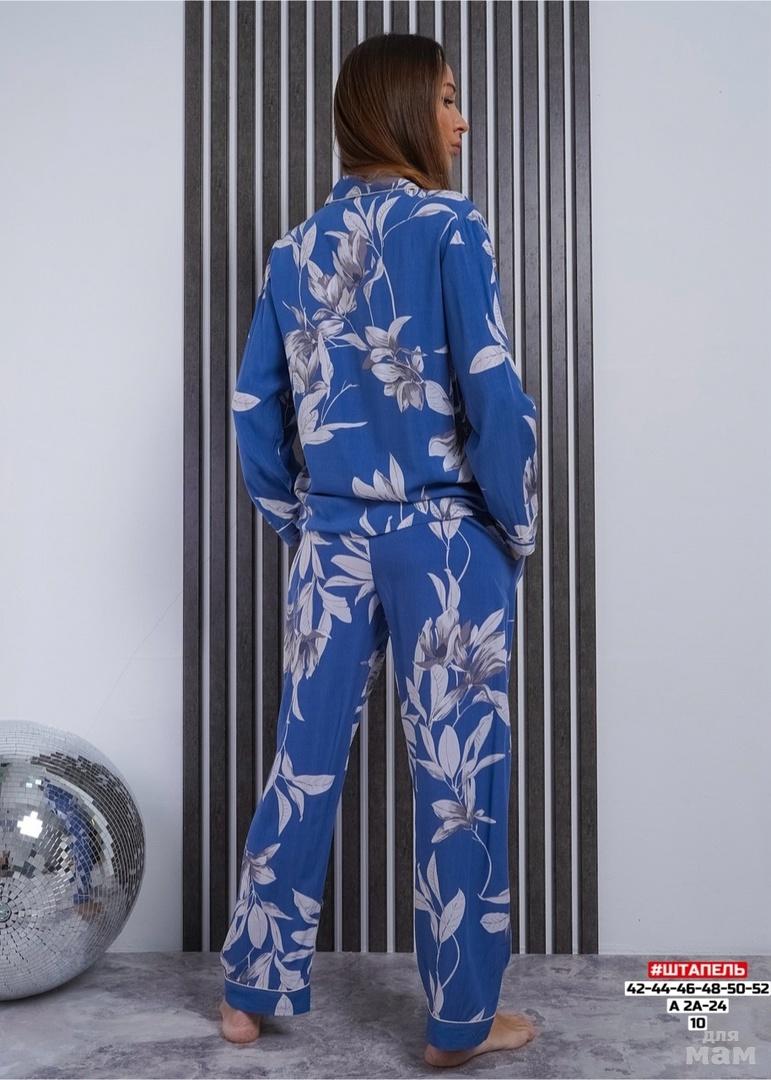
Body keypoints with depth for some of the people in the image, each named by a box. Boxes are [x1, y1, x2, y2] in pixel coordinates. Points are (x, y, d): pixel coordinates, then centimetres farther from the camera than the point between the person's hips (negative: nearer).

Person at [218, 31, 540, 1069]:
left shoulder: (296, 250, 9)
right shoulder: (451, 228, -8)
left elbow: (254, 406, 9)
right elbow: (494, 396, -14)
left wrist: (297, 519, 17)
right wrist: (518, 527, -2)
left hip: (332, 540, 5)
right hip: (445, 537, -5)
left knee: (304, 765, 13)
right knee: (457, 773, 5)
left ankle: (252, 992, 26)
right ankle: (461, 1020, 19)